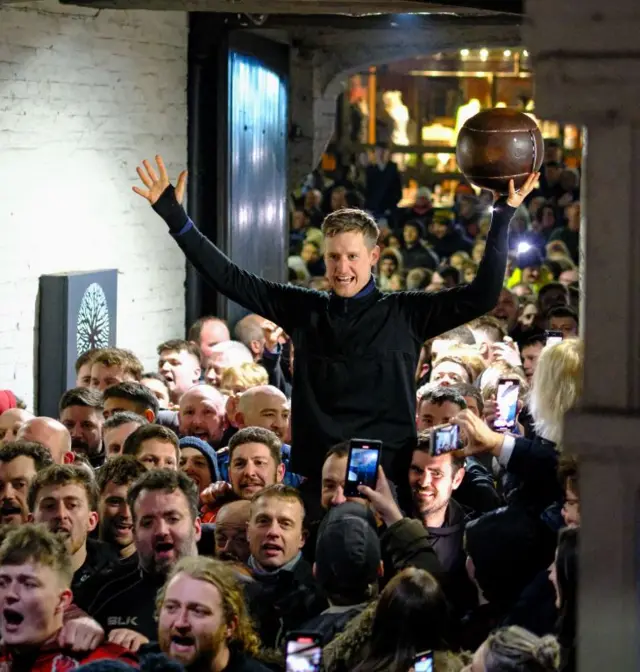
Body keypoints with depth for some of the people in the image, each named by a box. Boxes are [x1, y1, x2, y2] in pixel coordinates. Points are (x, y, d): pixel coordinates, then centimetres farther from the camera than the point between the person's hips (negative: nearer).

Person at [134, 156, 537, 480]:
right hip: (315, 474, 3)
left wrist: (503, 218, -11)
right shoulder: (304, 310, 8)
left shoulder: (406, 314, 1)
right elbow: (230, 278, 10)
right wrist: (175, 217, 7)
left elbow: (483, 295, -6)